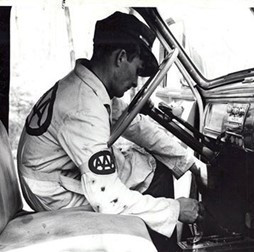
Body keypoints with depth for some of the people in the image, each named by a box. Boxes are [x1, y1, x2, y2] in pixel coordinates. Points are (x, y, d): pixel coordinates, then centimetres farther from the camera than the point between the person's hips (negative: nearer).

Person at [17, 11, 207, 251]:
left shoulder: (89, 87, -3)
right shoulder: (84, 111, -32)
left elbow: (139, 126, 5)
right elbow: (110, 202, -31)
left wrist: (194, 164, 4)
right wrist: (174, 210, -18)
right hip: (65, 203, -8)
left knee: (159, 167, 10)